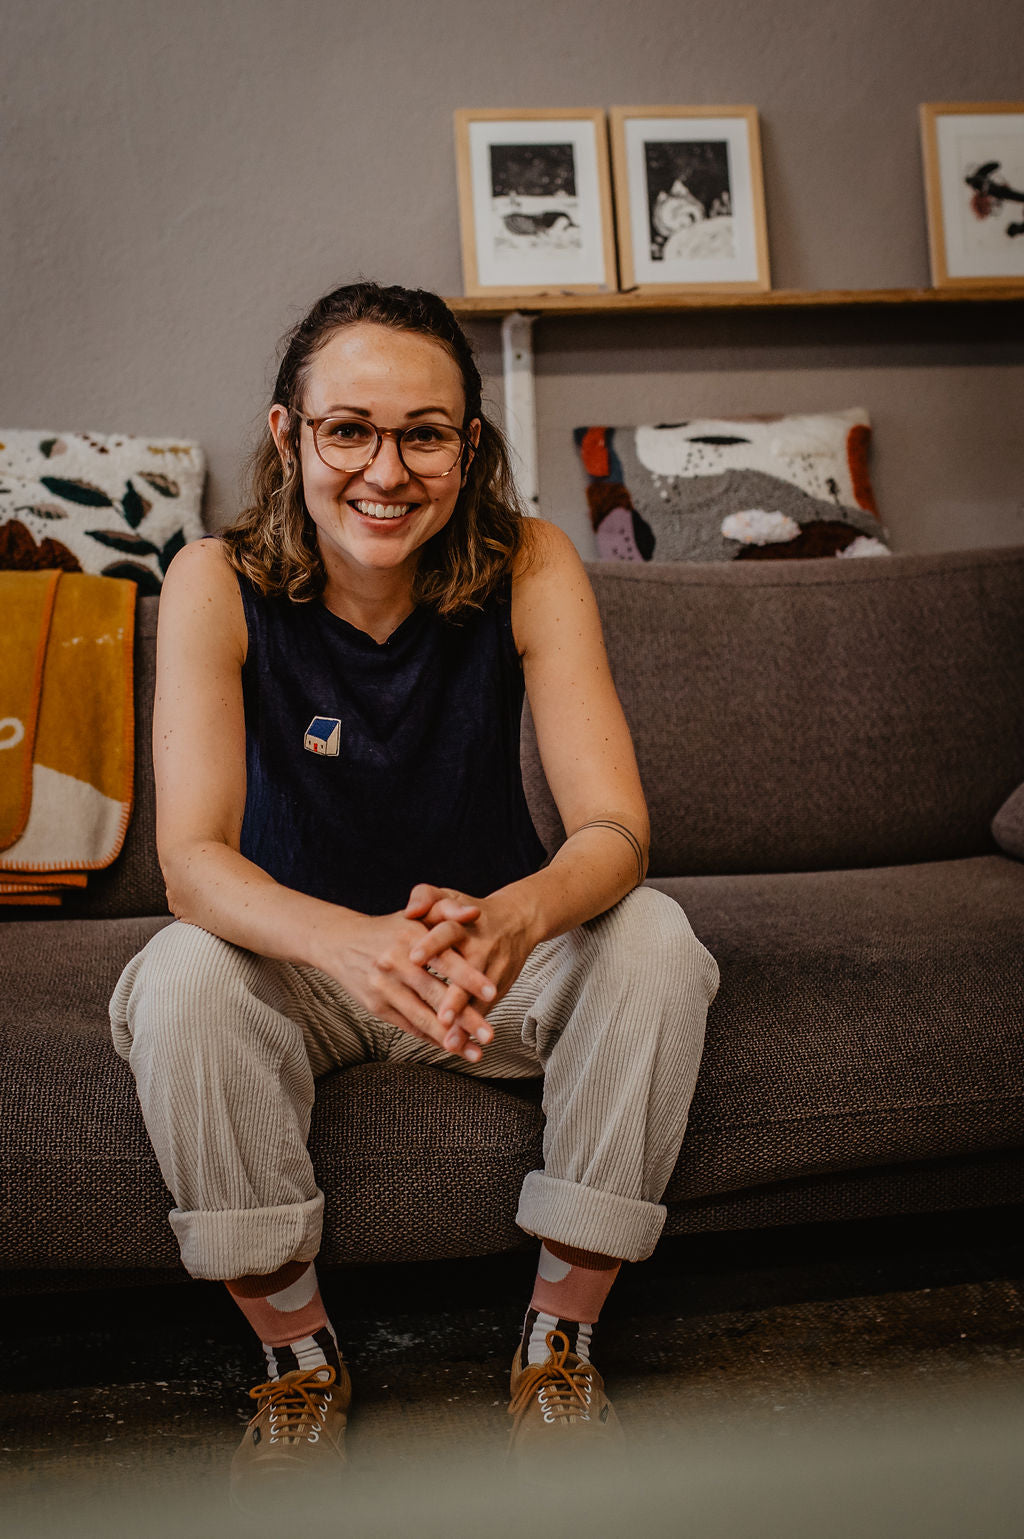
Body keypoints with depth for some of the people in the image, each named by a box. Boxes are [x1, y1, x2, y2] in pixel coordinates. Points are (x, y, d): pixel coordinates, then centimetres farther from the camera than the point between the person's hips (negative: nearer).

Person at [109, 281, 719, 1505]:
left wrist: (512, 917, -47)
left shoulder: (528, 567, -16)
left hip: (495, 954, 1)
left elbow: (614, 829, -23)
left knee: (654, 939, -25)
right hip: (296, 959, 0)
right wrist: (358, 945, -48)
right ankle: (297, 1358, -6)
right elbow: (192, 857, -27)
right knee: (182, 978, -30)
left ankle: (561, 1336, -7)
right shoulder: (220, 583, -17)